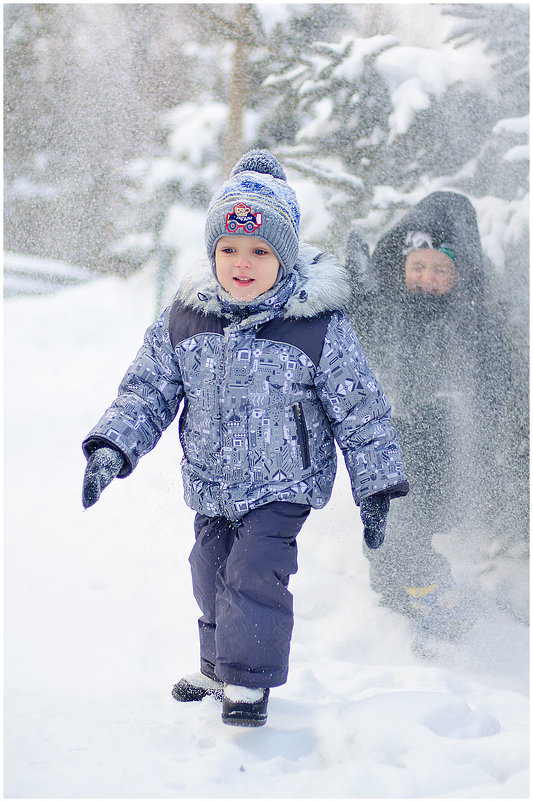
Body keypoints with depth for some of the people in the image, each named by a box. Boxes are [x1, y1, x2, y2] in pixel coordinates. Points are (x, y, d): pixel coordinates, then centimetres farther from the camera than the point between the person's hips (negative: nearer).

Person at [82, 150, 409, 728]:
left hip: (284, 485, -5)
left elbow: (359, 411, -9)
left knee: (255, 574, -13)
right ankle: (218, 668, 38)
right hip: (211, 485, 5)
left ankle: (249, 680, 6)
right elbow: (148, 390, 2)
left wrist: (375, 487, -8)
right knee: (211, 574, 17)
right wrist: (112, 447, -11)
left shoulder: (319, 328, -16)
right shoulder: (183, 320, -7)